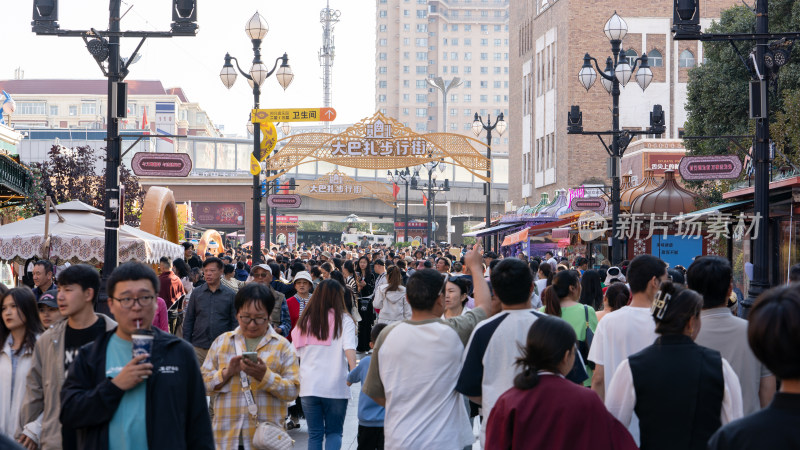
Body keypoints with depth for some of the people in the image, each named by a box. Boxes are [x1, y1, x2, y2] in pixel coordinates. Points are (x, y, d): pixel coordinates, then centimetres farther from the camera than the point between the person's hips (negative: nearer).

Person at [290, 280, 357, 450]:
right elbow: (349, 347, -16)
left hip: (308, 385, 2)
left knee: (314, 434, 9)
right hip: (335, 386, -2)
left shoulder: (305, 320, 8)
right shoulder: (343, 319, -1)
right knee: (334, 432, 9)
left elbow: (297, 353, 9)